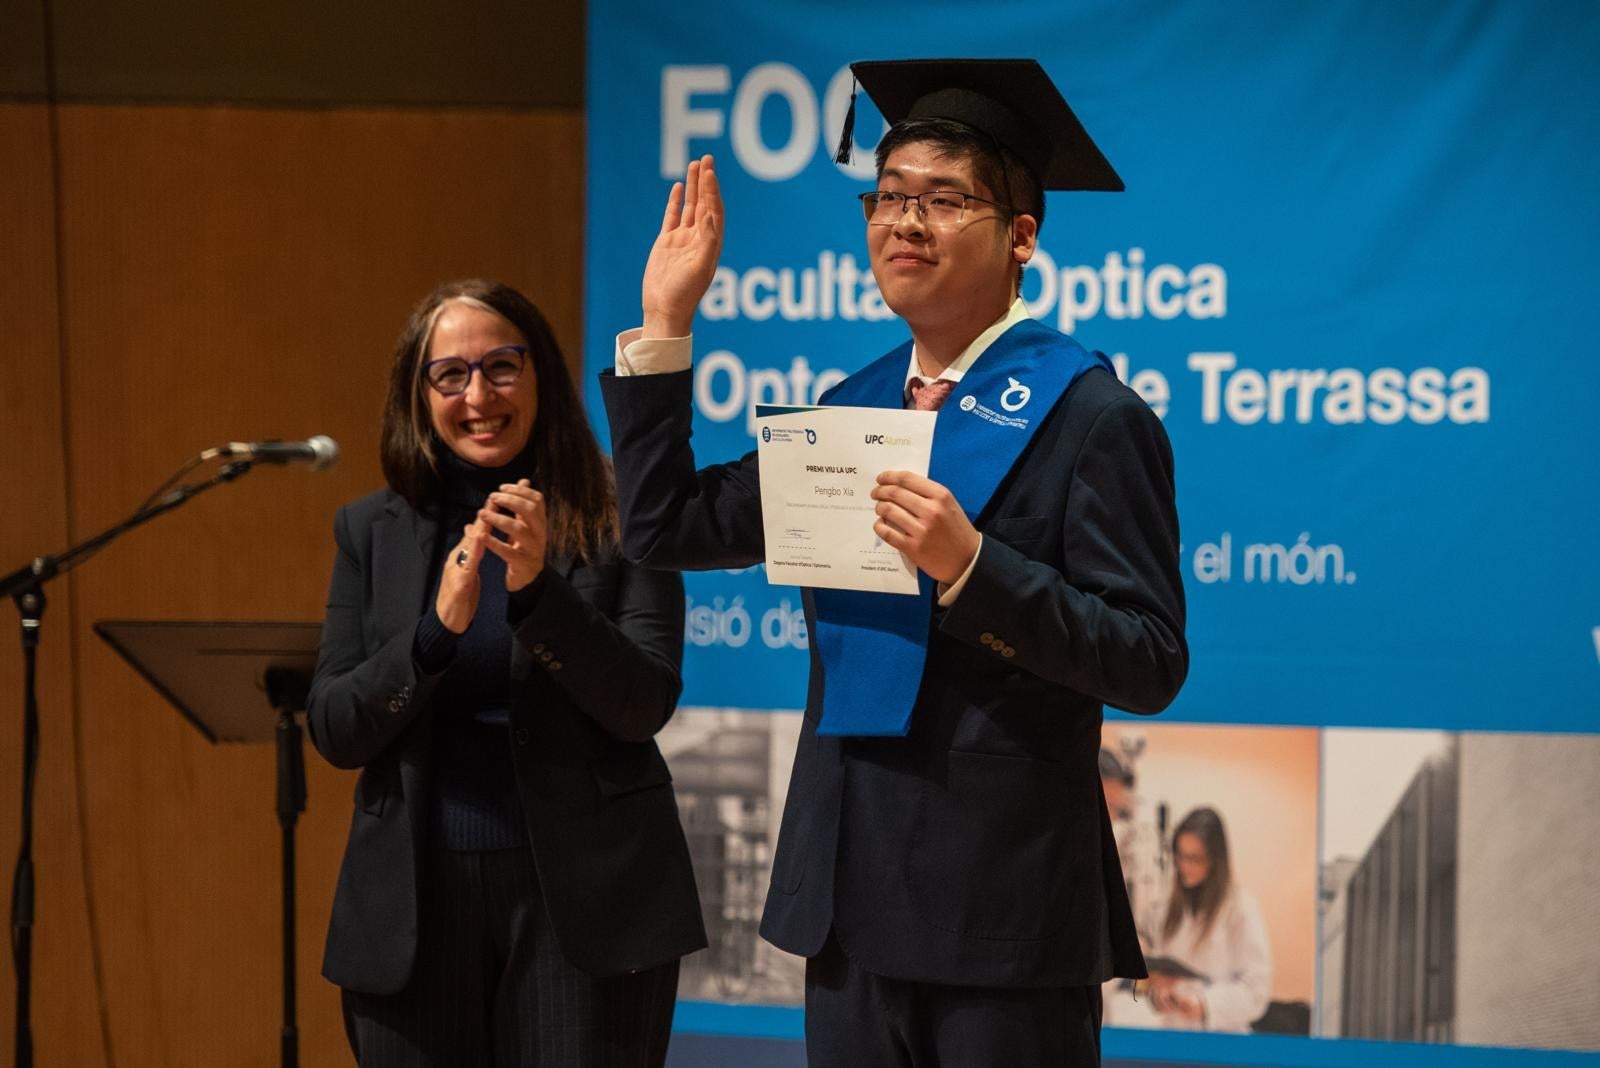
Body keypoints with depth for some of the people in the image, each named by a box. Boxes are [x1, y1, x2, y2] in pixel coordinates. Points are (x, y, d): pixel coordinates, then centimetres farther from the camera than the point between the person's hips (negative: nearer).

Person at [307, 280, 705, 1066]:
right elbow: (332, 730, 0)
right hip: (416, 900, 2)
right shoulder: (371, 530, 6)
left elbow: (644, 706, -9)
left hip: (582, 894, -2)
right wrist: (438, 627, -16)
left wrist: (537, 589, -21)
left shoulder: (616, 517, -1)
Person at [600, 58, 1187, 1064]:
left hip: (1004, 901, -6)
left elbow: (1151, 663, -14)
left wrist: (970, 564, -25)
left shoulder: (1090, 415, -9)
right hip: (855, 890, 6)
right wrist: (665, 323, 8)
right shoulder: (852, 406, 11)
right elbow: (666, 528, 13)